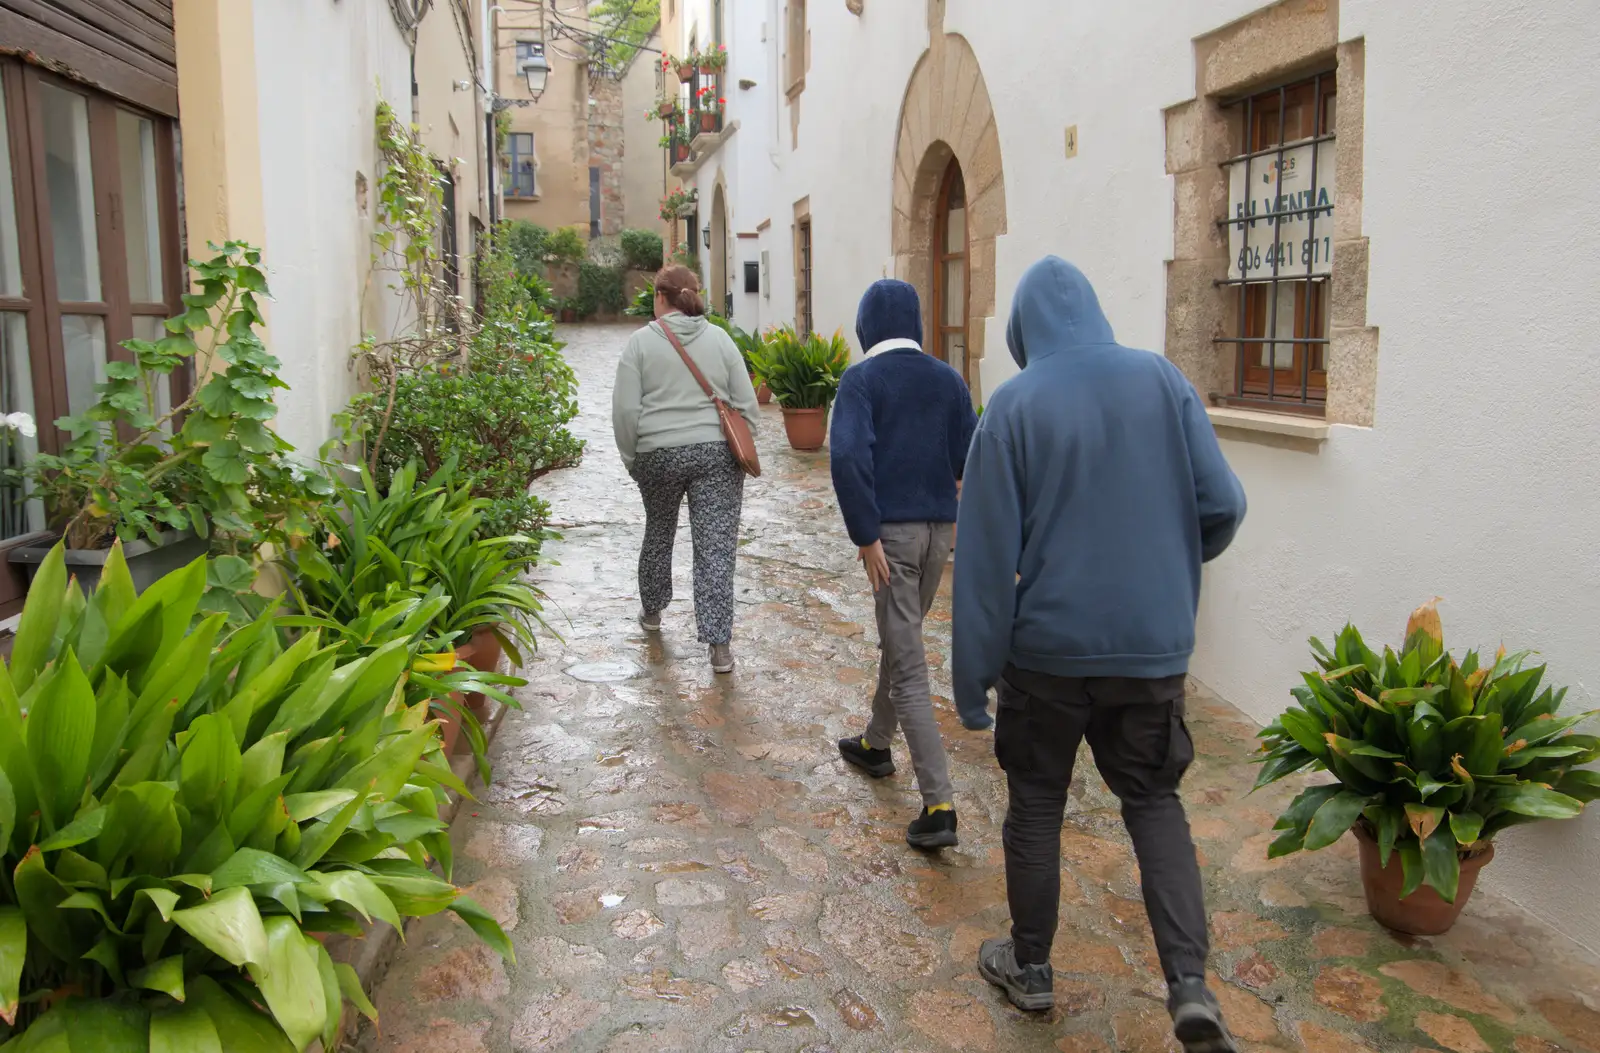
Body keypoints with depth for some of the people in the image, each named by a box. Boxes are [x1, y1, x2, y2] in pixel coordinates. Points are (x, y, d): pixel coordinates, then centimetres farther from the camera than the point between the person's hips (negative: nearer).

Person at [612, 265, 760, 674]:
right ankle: (719, 644, -5)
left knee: (658, 534, 23)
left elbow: (625, 410, -5)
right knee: (716, 547, -1)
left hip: (659, 455, 0)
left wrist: (631, 457, 8)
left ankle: (651, 610, 41)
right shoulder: (720, 338, 3)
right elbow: (746, 404, 3)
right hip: (717, 453, 0)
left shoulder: (642, 341, -2)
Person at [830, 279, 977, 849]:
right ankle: (876, 744, 45)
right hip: (940, 528, 6)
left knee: (908, 669, -3)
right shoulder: (948, 379, 6)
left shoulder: (861, 379, -7)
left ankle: (940, 806, -7)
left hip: (891, 530, -5)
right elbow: (970, 458, 6)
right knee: (900, 640, 25)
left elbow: (850, 456, -20)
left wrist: (865, 535, -16)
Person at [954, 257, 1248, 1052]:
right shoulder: (1162, 381, -2)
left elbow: (988, 553, -10)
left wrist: (973, 677, -4)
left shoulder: (1014, 407, -9)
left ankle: (1029, 968, 31)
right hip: (1153, 645, 2)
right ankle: (1190, 984, 4)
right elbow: (1222, 505, -3)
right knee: (1154, 801, 17)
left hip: (1048, 646, -2)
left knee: (1036, 806, 15)